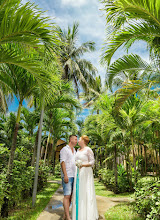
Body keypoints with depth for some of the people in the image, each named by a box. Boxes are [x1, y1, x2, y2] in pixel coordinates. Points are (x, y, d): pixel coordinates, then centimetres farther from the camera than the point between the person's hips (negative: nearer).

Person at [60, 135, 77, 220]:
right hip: (67, 176, -8)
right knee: (67, 195, -7)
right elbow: (62, 162, -14)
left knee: (70, 195, 9)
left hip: (73, 176, 8)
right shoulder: (64, 149, -5)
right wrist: (65, 175, -21)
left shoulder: (74, 151, 19)